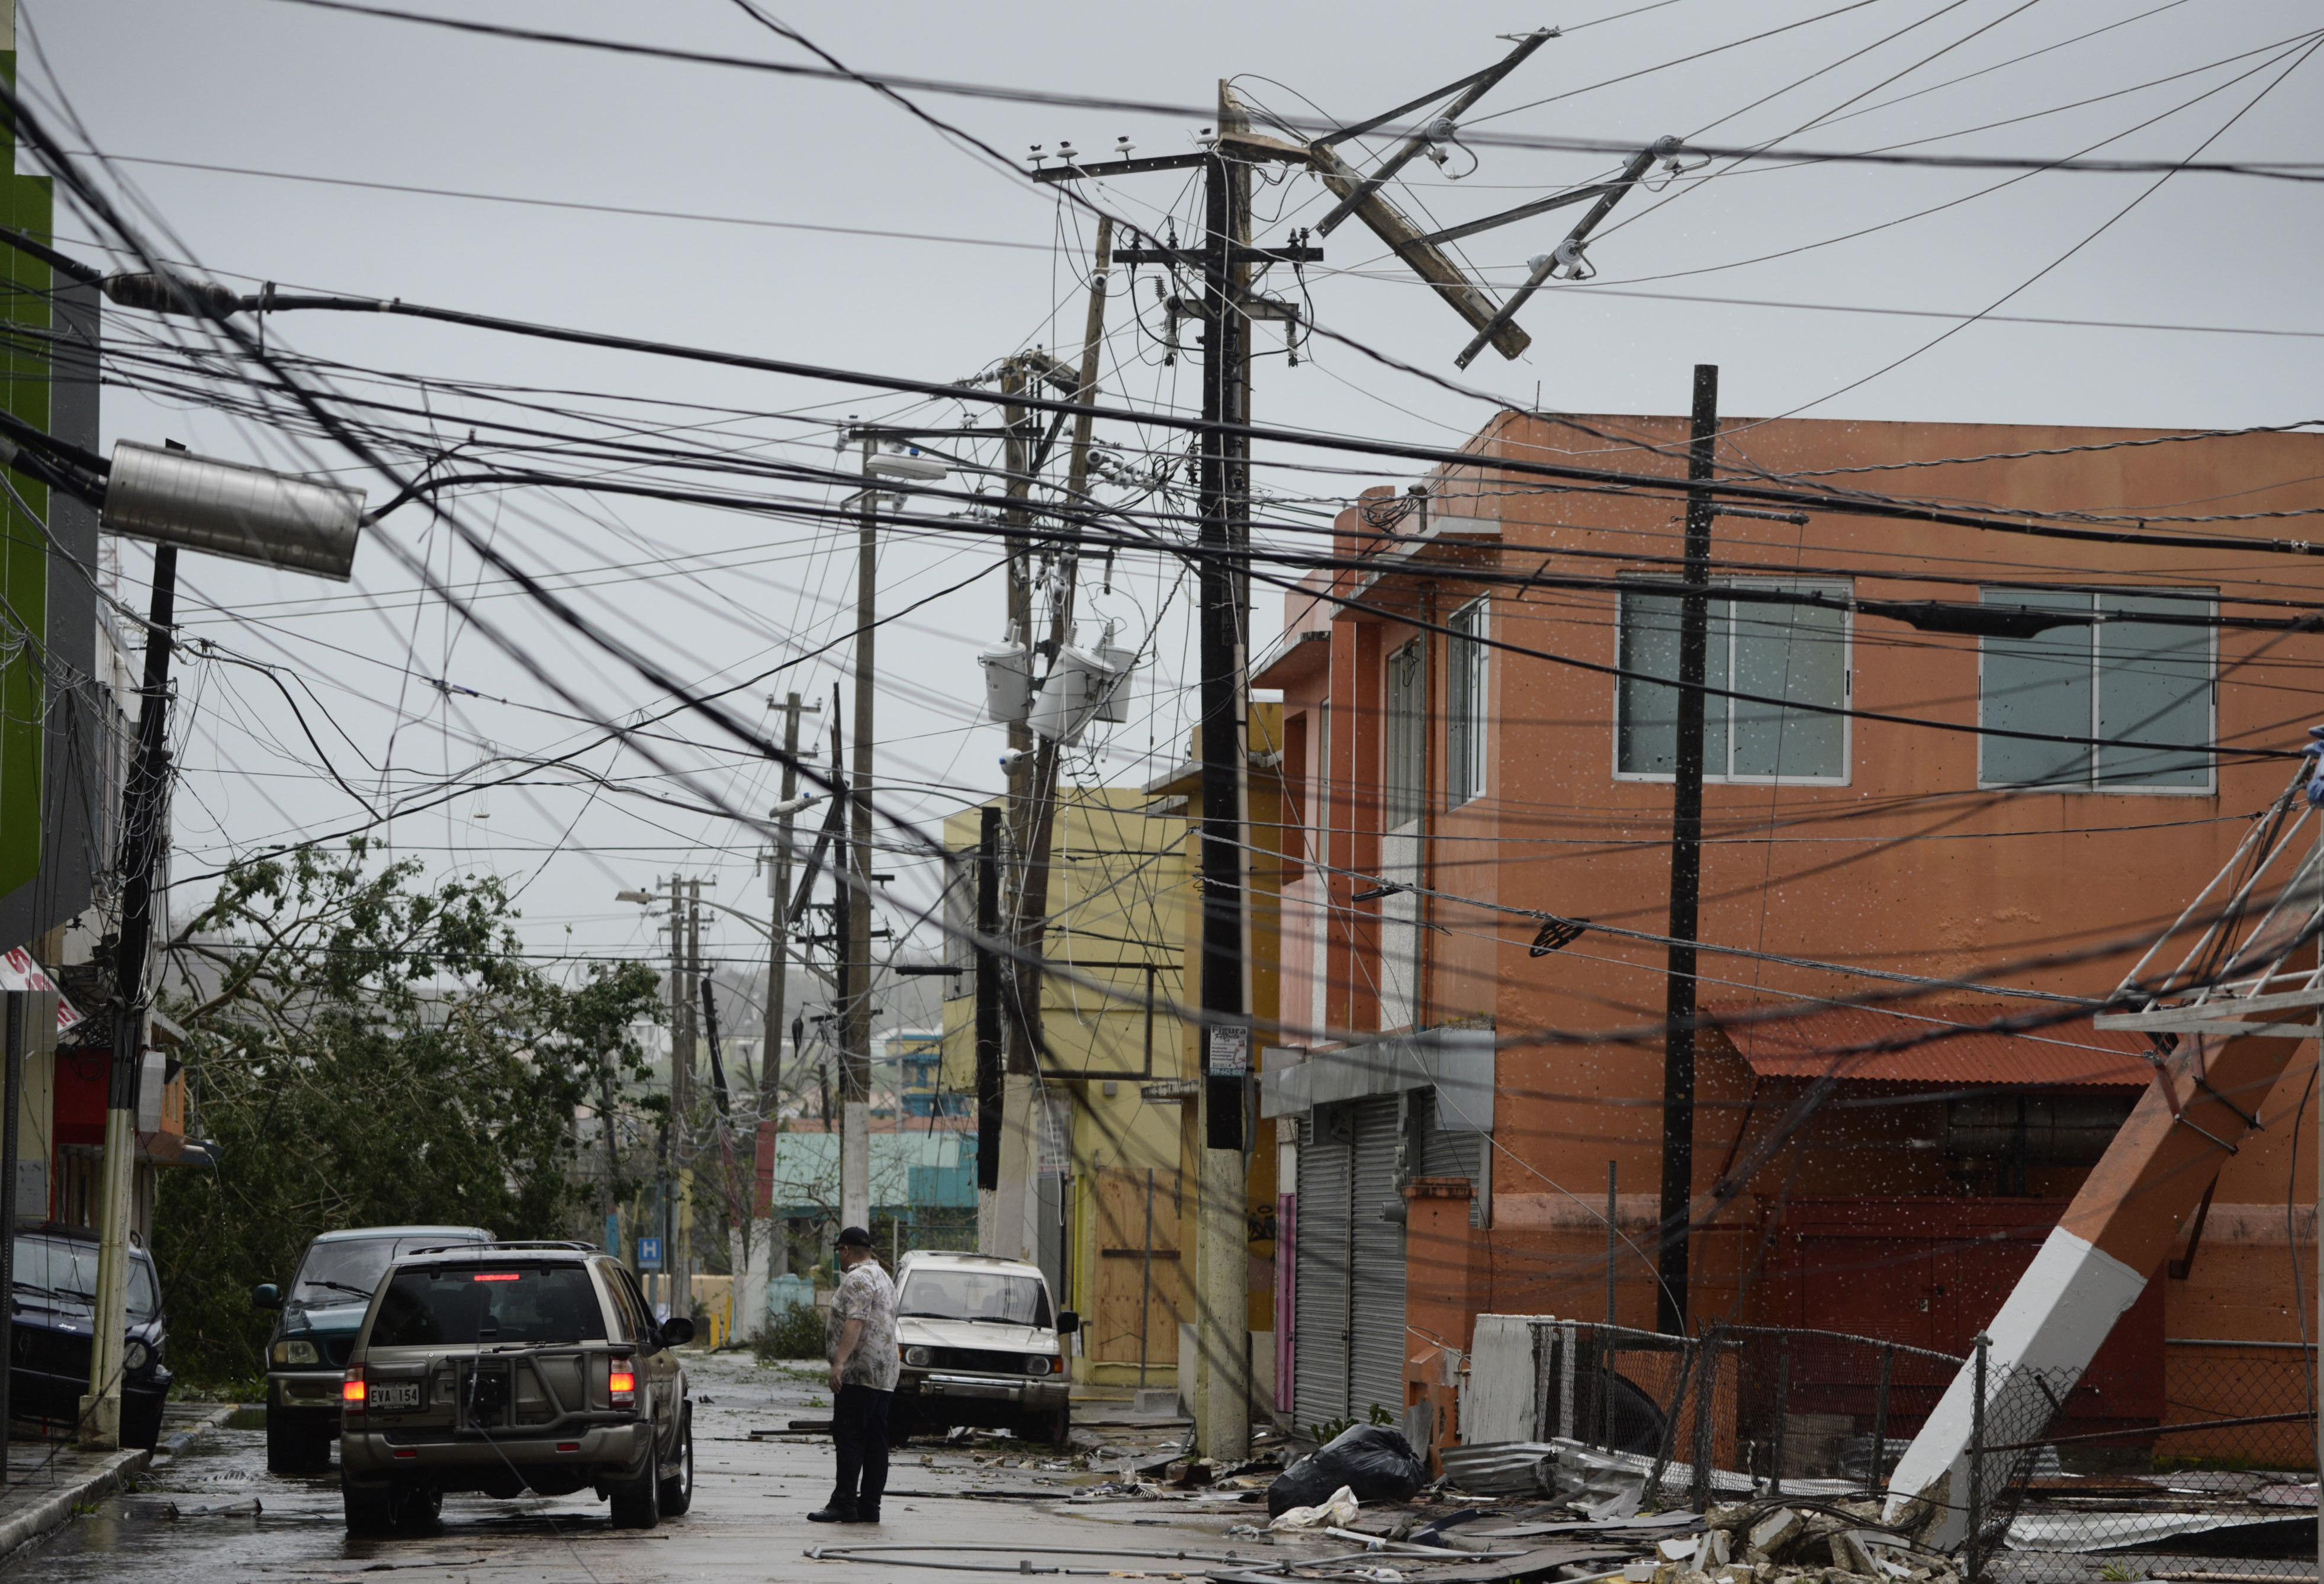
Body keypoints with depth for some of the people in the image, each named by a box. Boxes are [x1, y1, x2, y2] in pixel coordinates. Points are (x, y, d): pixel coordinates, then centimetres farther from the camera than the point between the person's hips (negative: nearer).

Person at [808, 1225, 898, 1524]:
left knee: (849, 1439, -11)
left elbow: (855, 1322, -22)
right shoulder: (883, 1278, 22)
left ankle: (844, 1504, -15)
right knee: (876, 1441, 6)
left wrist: (840, 1362, -28)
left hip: (859, 1374, -10)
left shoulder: (857, 1279, -10)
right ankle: (869, 1506, 5)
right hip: (885, 1375, 10)